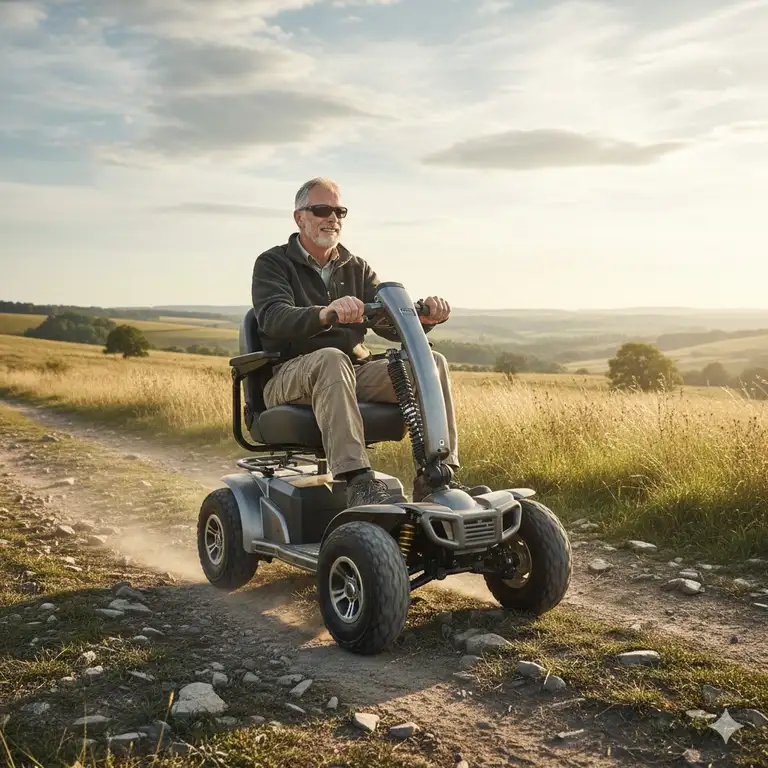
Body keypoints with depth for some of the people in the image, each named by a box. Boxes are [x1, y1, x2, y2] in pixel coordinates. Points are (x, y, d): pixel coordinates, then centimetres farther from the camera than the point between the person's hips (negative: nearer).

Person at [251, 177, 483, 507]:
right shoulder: (273, 263, 4)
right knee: (331, 359, -38)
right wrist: (325, 313, -37)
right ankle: (357, 481, -45)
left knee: (431, 362, -15)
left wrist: (424, 316, -16)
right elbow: (273, 318, -17)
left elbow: (391, 324, 7)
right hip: (290, 378, -5)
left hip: (355, 373, 5)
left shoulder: (356, 268, 18)